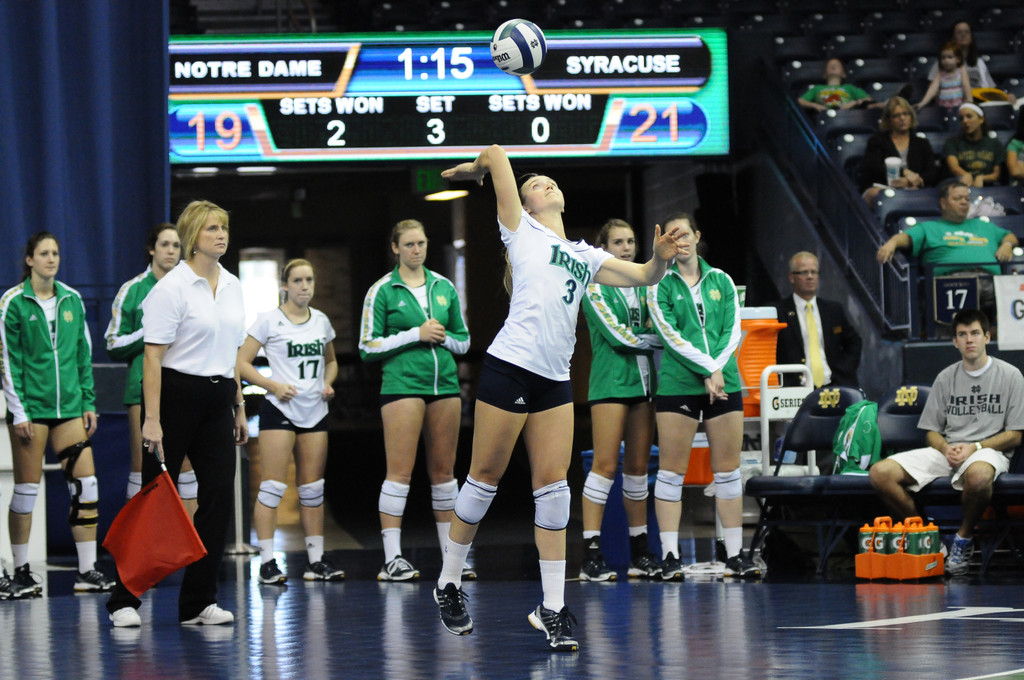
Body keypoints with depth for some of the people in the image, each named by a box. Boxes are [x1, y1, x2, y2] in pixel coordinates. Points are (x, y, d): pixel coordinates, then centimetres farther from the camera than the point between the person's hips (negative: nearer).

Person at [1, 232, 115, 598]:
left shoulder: (72, 300, 10)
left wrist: (89, 403, 10)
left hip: (69, 406, 4)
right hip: (31, 407, -4)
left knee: (86, 485, -4)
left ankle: (87, 571, 0)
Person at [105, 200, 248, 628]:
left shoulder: (232, 286, 12)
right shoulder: (171, 288, -11)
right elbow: (152, 356, -14)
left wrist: (239, 407, 16)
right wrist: (151, 419, -20)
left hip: (217, 401, 7)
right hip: (175, 396, -7)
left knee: (219, 496, -1)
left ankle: (198, 602, 6)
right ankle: (124, 601, 7)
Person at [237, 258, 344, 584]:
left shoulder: (321, 321, 11)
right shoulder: (269, 321, -5)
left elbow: (330, 361, 25)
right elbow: (242, 364, -5)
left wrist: (327, 383, 5)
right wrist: (273, 385, -16)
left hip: (314, 411, 5)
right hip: (279, 410, -5)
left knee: (312, 488, 7)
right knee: (273, 485, -8)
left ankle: (316, 560, 12)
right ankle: (267, 561, -7)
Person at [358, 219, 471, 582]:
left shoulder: (444, 287, 13)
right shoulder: (382, 291, 0)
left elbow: (463, 339, 19)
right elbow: (368, 347, -3)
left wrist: (443, 338, -3)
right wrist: (415, 335, -10)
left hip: (445, 384, 4)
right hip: (402, 385, -4)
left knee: (443, 471, 7)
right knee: (399, 471, -9)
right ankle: (392, 559, -8)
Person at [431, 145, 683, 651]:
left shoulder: (586, 256, 23)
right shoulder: (521, 230, 7)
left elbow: (643, 277, 18)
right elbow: (497, 154, 3)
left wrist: (660, 258, -2)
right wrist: (475, 168, 23)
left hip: (555, 381, 5)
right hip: (510, 367, -5)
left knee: (553, 486, -2)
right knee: (485, 479, 0)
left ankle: (552, 609, -2)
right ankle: (448, 584, 15)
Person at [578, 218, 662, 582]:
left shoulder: (643, 284, 16)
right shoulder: (595, 286, -2)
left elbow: (658, 327, 16)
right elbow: (617, 336, -10)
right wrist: (656, 340, -3)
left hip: (644, 379, 6)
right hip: (611, 379, -6)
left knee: (638, 465, 8)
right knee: (605, 466, -11)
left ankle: (640, 552, 12)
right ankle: (591, 555, -12)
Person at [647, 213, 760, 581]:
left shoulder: (720, 281, 12)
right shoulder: (660, 285, 2)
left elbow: (733, 331, 6)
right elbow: (670, 336, -8)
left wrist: (717, 369, -9)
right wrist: (708, 368, -15)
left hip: (725, 384, 3)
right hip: (677, 384, -3)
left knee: (728, 469, 4)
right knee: (671, 471, -4)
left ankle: (735, 554, 8)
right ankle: (670, 555, -1)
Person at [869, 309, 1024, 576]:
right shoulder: (946, 378, 14)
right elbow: (932, 431, 15)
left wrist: (974, 448, -14)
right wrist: (946, 449, -9)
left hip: (989, 451, -4)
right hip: (946, 451, 4)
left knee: (978, 475, -45)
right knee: (880, 473, -18)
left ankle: (965, 536, -17)